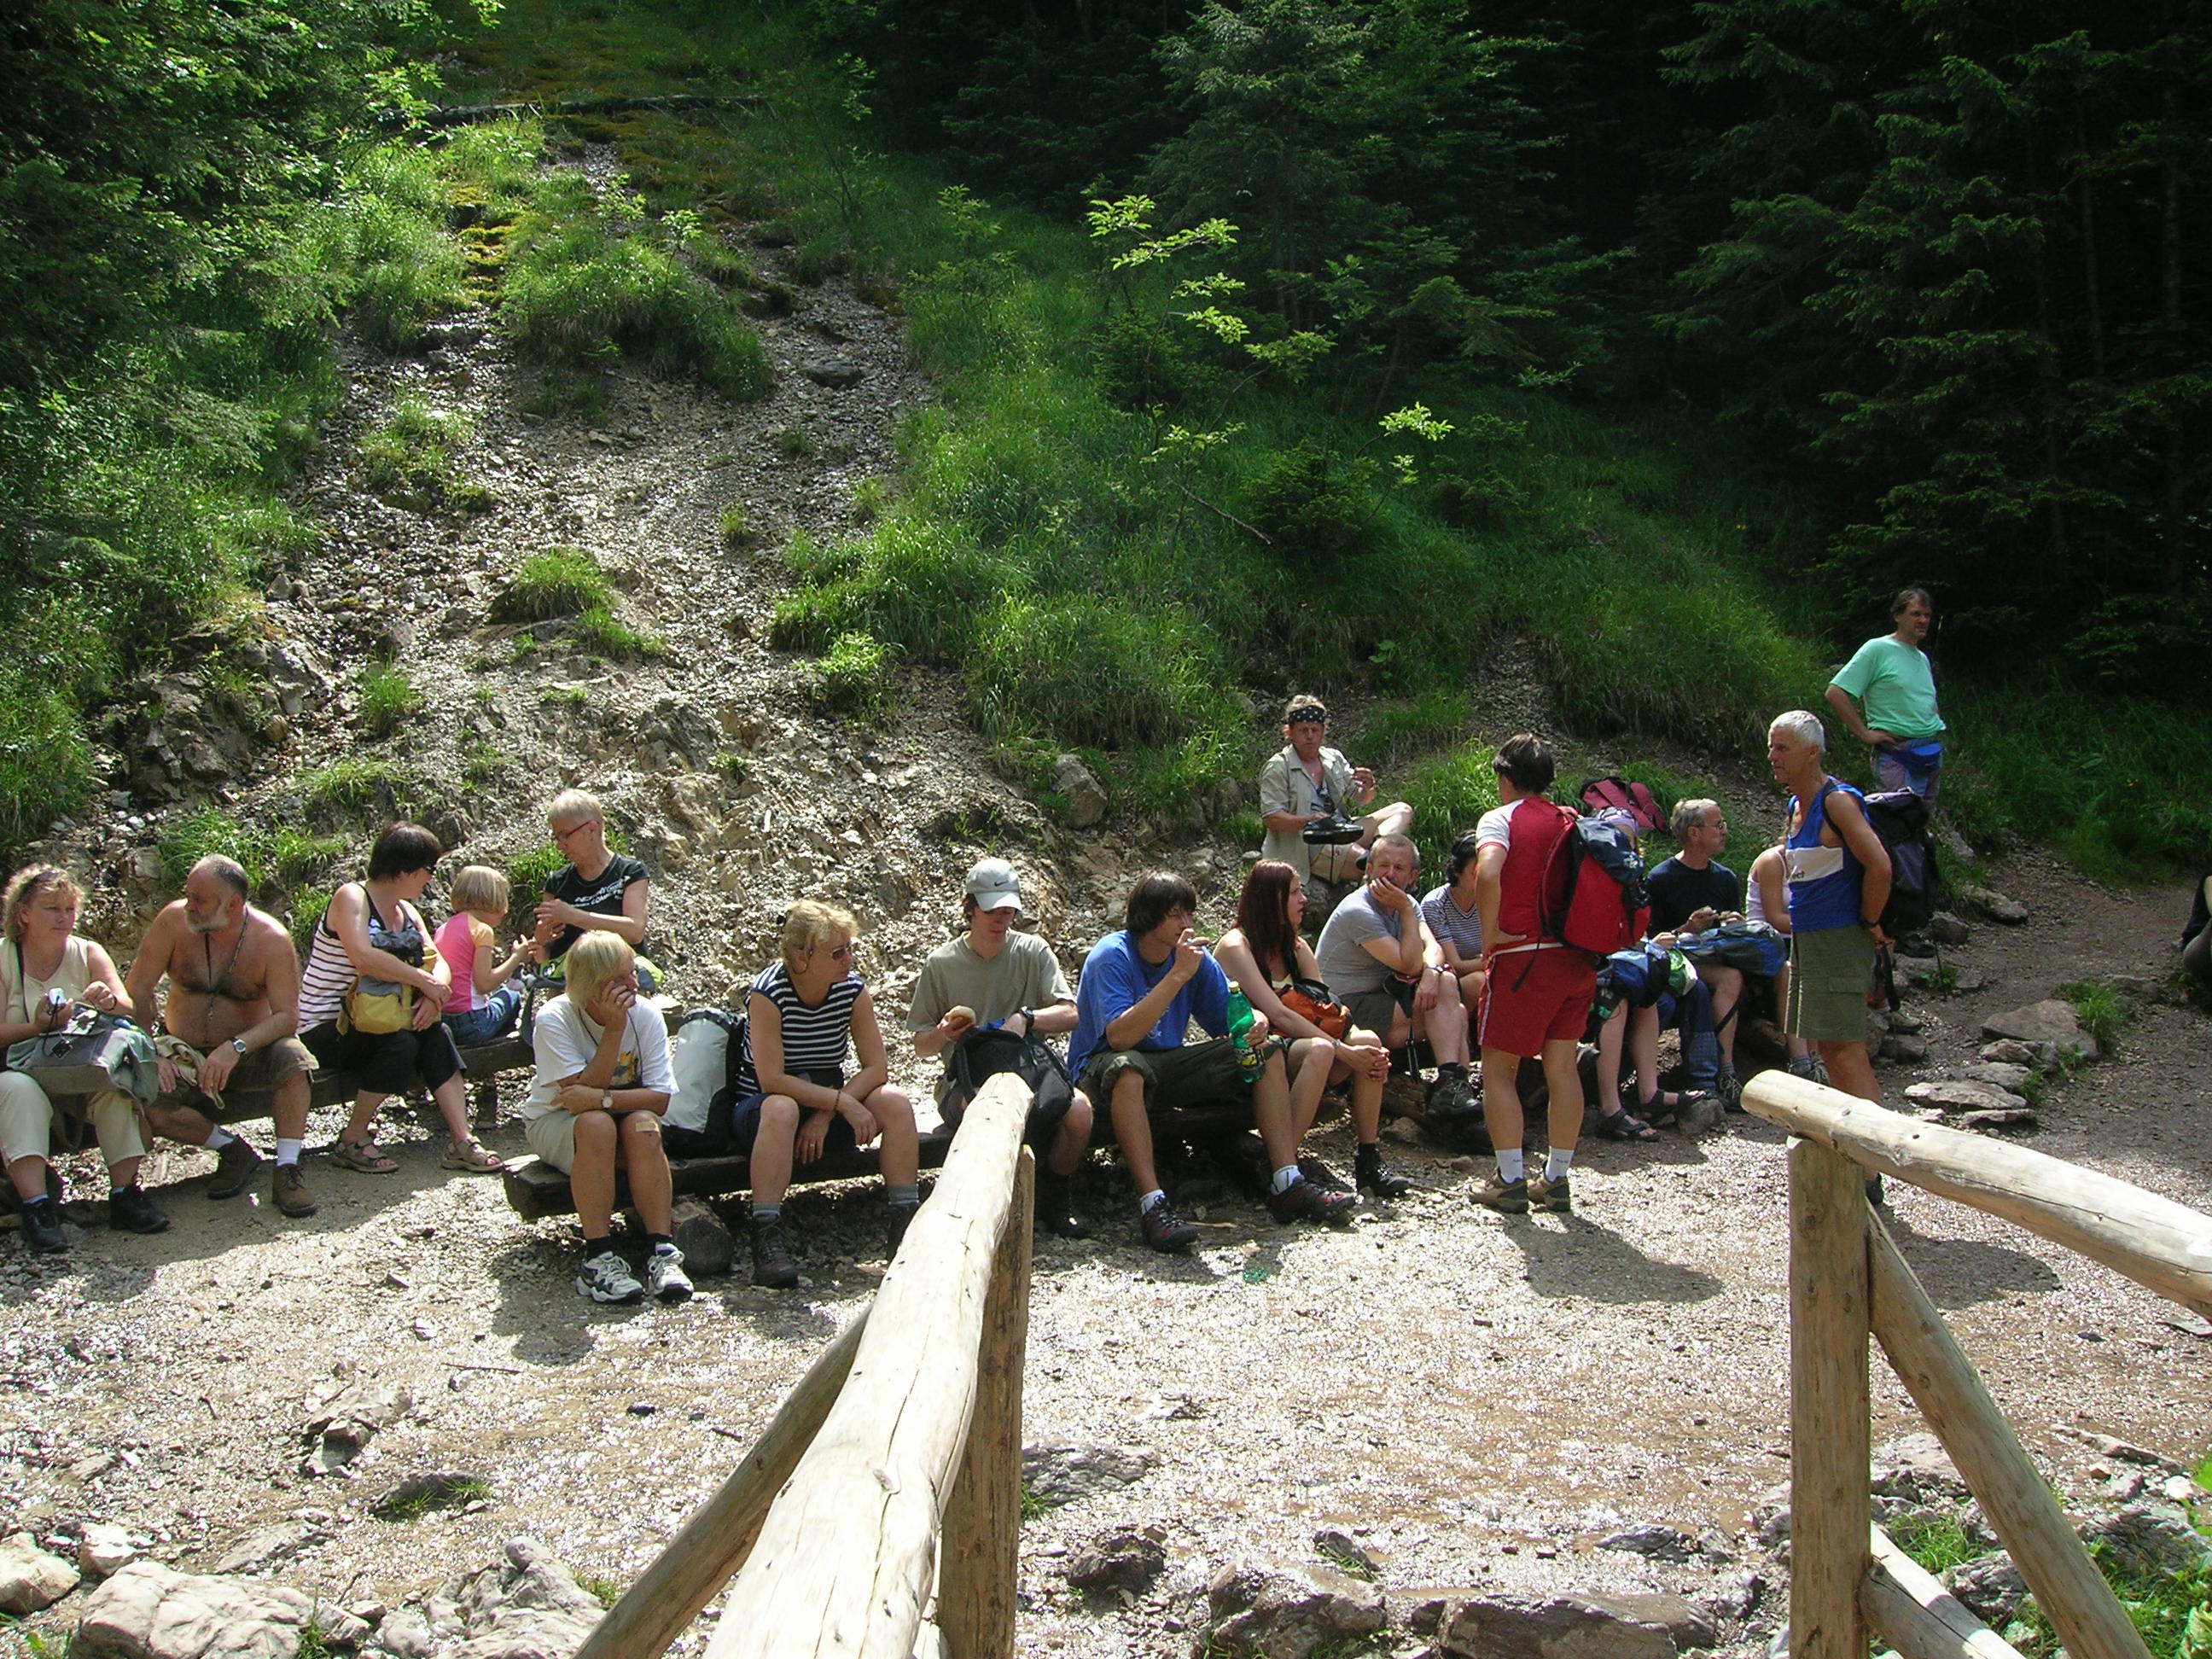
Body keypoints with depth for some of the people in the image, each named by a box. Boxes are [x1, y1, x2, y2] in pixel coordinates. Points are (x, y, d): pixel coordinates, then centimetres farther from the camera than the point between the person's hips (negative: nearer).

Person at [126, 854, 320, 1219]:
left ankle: (286, 1171, -25)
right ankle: (232, 1150, -3)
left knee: (293, 1058, -33)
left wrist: (236, 1048, -35)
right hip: (185, 1057, 2)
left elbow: (287, 1016, -18)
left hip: (249, 1053, -2)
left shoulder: (271, 939, -13)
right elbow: (137, 990, -7)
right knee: (142, 1102, -26)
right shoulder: (174, 921, -10)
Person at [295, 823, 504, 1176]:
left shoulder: (407, 912, 13)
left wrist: (434, 992, -20)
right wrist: (424, 981, -25)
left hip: (367, 1020, 7)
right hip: (323, 1027, -7)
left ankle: (462, 1141, -22)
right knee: (401, 1045, -30)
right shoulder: (352, 898, -13)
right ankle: (352, 1141, -14)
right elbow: (363, 958, -31)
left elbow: (439, 965, 3)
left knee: (435, 1034, -18)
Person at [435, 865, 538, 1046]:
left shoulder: (444, 928, 14)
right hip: (470, 1024, -7)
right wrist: (516, 958, -2)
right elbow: (484, 984, -15)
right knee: (511, 995, 19)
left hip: (439, 1019, 7)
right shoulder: (482, 930, -8)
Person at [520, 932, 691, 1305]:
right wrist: (614, 1030, -30)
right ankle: (599, 1258, -36)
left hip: (626, 1116, 2)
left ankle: (662, 1249, -33)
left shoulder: (646, 1015, -13)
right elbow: (583, 1090, -26)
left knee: (643, 1125, -32)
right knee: (596, 1124, -36)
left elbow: (660, 1098, -18)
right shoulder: (553, 1020, -20)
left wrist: (603, 1098, -33)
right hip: (555, 1122, -2)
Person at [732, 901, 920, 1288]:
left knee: (896, 1102, -21)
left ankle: (904, 1221, -17)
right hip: (758, 1108, -5)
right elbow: (772, 1081, -25)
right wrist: (843, 1103, -29)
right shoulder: (767, 993, -20)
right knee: (782, 1110, -39)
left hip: (830, 1098, 5)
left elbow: (876, 1069, -10)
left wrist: (826, 1115, -23)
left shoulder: (854, 990, -7)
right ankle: (767, 1237, -40)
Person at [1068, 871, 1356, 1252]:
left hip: (1168, 1066, 7)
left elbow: (1230, 1020, 1)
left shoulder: (1195, 957, 0)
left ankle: (1287, 1185, -14)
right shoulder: (1110, 957, -19)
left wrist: (1255, 1025, -24)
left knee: (1268, 1052, -5)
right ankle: (1152, 1204, -44)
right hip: (1101, 1068, -7)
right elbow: (1119, 1036, -32)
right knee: (1128, 1068, -42)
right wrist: (1177, 977, -32)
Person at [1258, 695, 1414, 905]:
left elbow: (1361, 801, 17)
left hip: (1342, 833, 8)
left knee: (1402, 810, -9)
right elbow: (1270, 818, -12)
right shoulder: (1278, 768, -3)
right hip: (1306, 845, -8)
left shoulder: (1335, 759, 16)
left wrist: (1368, 787, -9)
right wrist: (1308, 821, -28)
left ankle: (1378, 845, -33)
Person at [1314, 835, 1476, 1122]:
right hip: (1346, 1006, -8)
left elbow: (1432, 947, -7)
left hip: (1382, 994, 8)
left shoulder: (1407, 903, 8)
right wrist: (1406, 912, -19)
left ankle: (1453, 1085, -27)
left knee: (1445, 982, -17)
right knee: (1451, 1015, -19)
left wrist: (1432, 972, -29)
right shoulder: (1358, 912, -19)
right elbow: (1410, 964, -20)